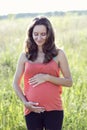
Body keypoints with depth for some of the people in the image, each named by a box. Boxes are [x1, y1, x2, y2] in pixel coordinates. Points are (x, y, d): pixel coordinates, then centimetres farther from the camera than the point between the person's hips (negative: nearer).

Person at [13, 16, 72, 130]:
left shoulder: (58, 54, 4)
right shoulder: (25, 56, 7)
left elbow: (69, 82, 1)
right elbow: (16, 83, 10)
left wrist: (47, 77, -11)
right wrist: (25, 102, -6)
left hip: (54, 109, -1)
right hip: (32, 110, 1)